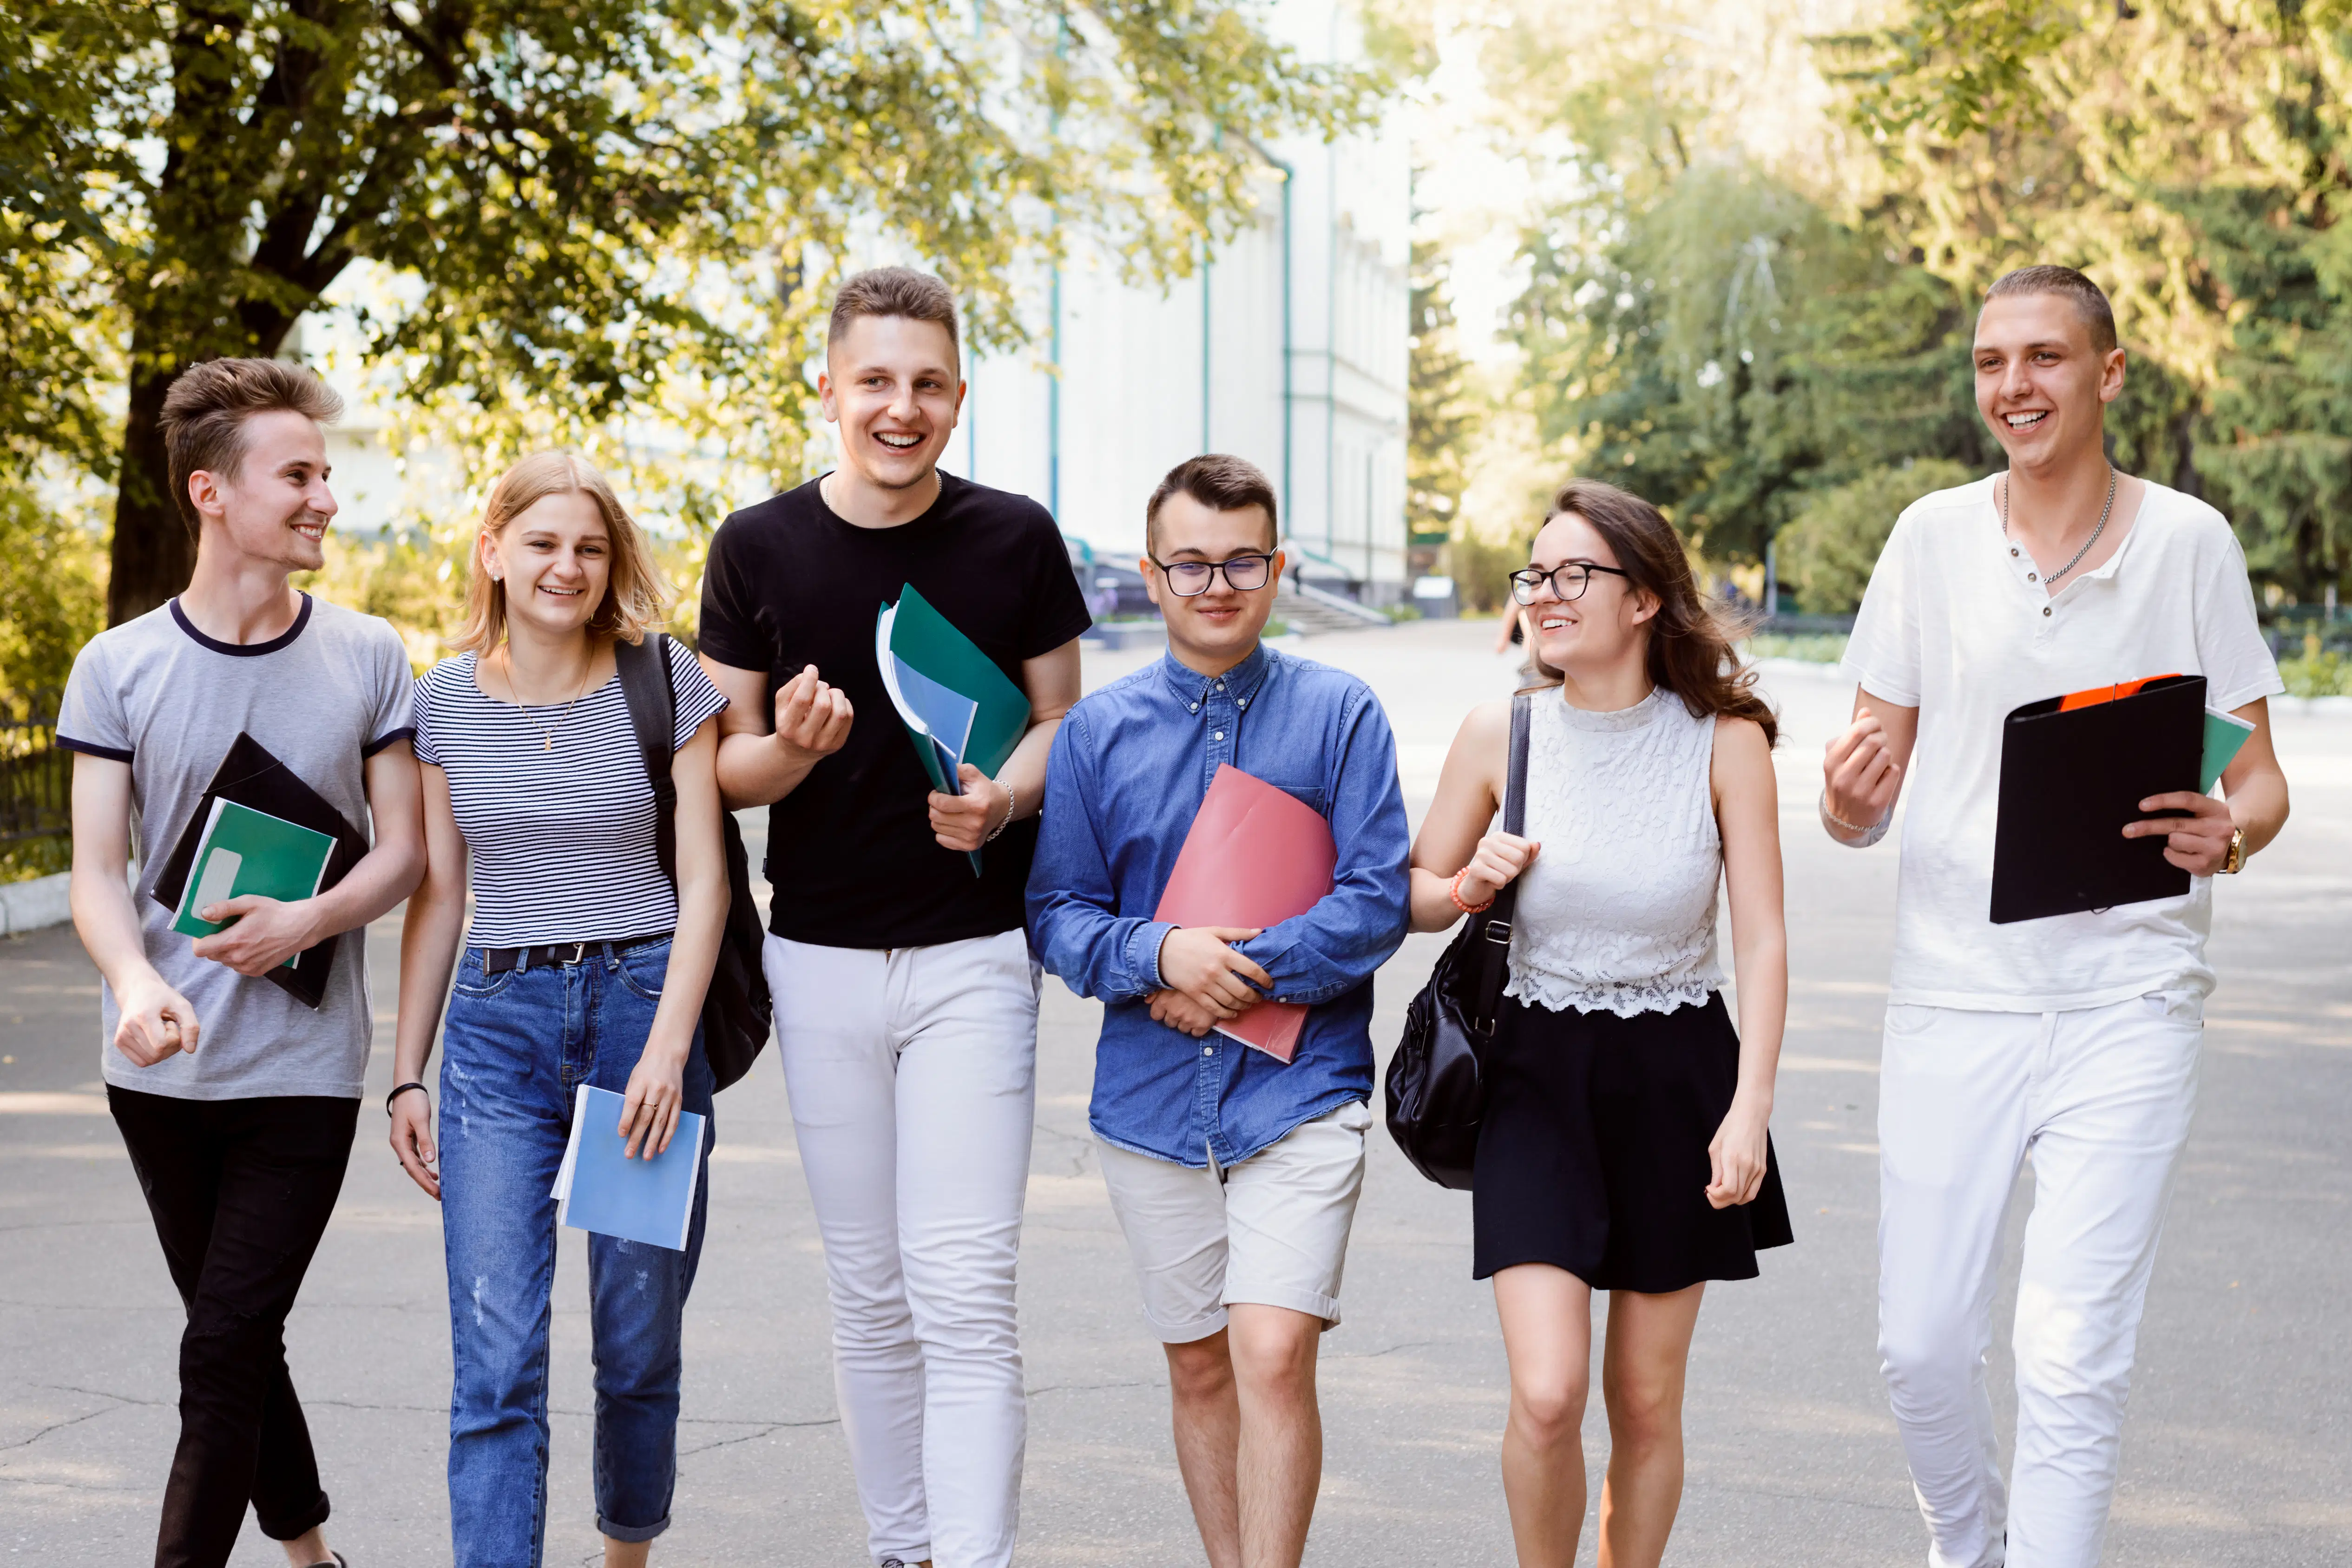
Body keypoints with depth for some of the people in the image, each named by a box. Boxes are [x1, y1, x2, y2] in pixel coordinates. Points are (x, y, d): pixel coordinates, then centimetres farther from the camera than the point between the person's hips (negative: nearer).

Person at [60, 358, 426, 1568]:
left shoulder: (367, 659, 0)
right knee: (237, 1342, 14)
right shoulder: (116, 670, -1)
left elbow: (405, 847, 2)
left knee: (223, 1354, -8)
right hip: (161, 1065, 2)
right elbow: (97, 871, -4)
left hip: (304, 1067, -2)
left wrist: (310, 921, -18)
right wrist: (135, 982, -25)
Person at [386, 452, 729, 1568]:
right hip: (499, 1025, 1)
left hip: (645, 1006, -1)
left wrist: (667, 1048, -12)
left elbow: (703, 878, -3)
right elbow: (436, 894, 10)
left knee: (638, 1349, 7)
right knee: (496, 1360, -9)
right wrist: (407, 1074, 7)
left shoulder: (665, 681, -1)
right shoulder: (445, 700, 6)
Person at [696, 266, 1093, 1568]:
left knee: (965, 1295, -9)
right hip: (823, 959, 2)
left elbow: (1061, 716, 8)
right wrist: (793, 747, -19)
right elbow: (726, 766, 4)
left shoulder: (1014, 538, -2)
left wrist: (1006, 797, -14)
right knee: (869, 1293, 11)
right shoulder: (758, 548, 0)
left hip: (974, 953, -2)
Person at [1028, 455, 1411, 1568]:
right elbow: (1057, 912, 5)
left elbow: (1377, 903, -4)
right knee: (1197, 1365, 12)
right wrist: (1156, 955, -15)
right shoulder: (1097, 730, 6)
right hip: (1152, 1099, 3)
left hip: (1299, 1094, -3)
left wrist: (1242, 969, -15)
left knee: (1274, 1356, -16)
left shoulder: (1340, 715, 0)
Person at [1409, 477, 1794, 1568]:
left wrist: (1750, 1108, -12)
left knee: (1646, 1399, 9)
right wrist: (1470, 886, -12)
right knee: (1546, 1395, -12)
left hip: (1677, 1077, 0)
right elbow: (1413, 895, 10)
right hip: (1538, 1075, 0)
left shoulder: (1724, 740, -6)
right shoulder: (1500, 733, -3)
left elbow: (1762, 940, -5)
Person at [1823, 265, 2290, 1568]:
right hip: (1953, 987, 2)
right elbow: (1864, 799, 7)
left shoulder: (2189, 542, 0)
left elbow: (2260, 780, 6)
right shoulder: (1933, 537, 4)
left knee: (2074, 1361, -8)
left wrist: (2226, 835, -18)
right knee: (1921, 1346, 5)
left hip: (2127, 1001, -2)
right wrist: (1851, 802, -17)